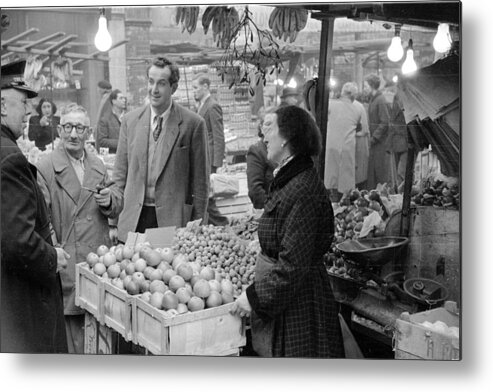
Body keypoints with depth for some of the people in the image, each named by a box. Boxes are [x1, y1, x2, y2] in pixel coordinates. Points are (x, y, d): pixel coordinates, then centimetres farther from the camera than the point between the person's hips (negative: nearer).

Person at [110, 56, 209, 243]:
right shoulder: (130, 120, 7)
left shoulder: (193, 123, -4)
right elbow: (120, 172, 11)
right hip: (133, 220, 3)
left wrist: (198, 225, -1)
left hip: (173, 218, -2)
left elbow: (200, 179, -1)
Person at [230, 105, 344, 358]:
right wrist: (256, 291, 17)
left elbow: (293, 264, -25)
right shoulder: (287, 180, 9)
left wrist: (254, 297, -17)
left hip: (298, 303, -10)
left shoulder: (302, 190, -23)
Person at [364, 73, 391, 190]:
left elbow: (385, 123, -19)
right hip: (374, 140, 8)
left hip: (380, 141, -8)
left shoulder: (381, 101, -16)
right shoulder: (372, 99, 12)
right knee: (371, 166, 12)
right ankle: (371, 190, 20)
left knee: (380, 168, 0)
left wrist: (374, 138, -19)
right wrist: (370, 136, 11)